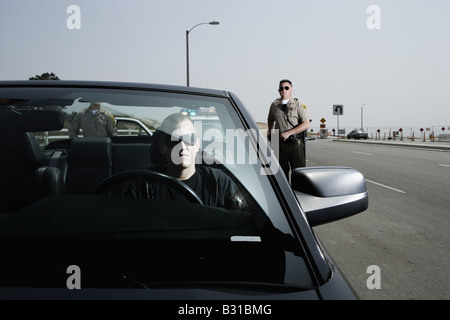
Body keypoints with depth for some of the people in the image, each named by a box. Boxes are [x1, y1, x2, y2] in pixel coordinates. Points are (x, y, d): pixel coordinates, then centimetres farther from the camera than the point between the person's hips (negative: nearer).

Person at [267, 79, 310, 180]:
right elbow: (270, 119, 31)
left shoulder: (299, 104, -2)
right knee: (282, 172, 8)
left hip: (295, 143, -3)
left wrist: (288, 133, -15)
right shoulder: (275, 105, 9)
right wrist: (269, 132, 20)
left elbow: (306, 124, -10)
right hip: (280, 143, 3)